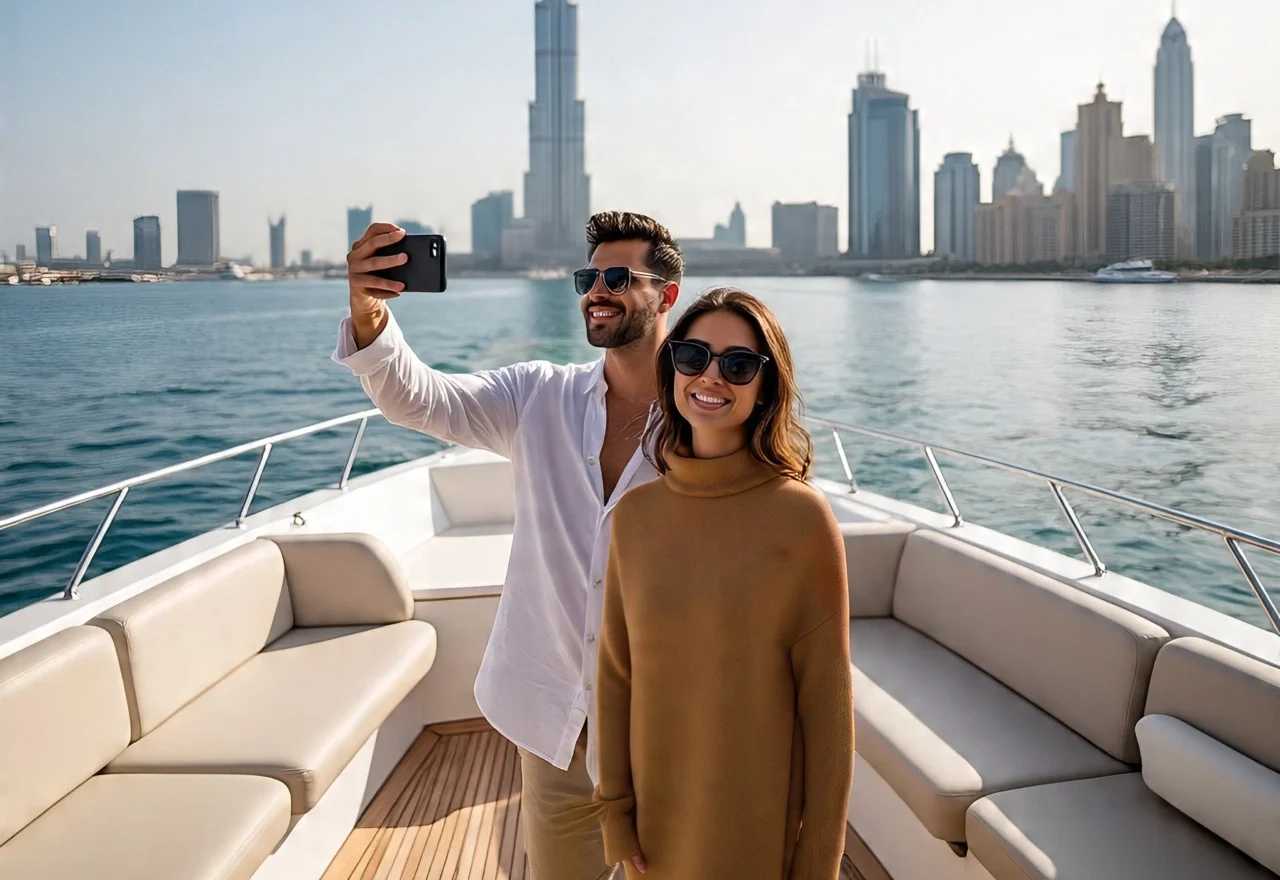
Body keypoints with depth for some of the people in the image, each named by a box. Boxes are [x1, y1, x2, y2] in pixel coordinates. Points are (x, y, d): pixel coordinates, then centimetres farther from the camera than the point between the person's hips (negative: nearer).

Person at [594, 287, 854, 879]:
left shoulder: (803, 517, -16)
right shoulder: (634, 514, -5)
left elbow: (826, 701, -12)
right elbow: (617, 670, 2)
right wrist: (616, 805, 4)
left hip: (764, 816, -3)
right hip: (661, 811, 3)